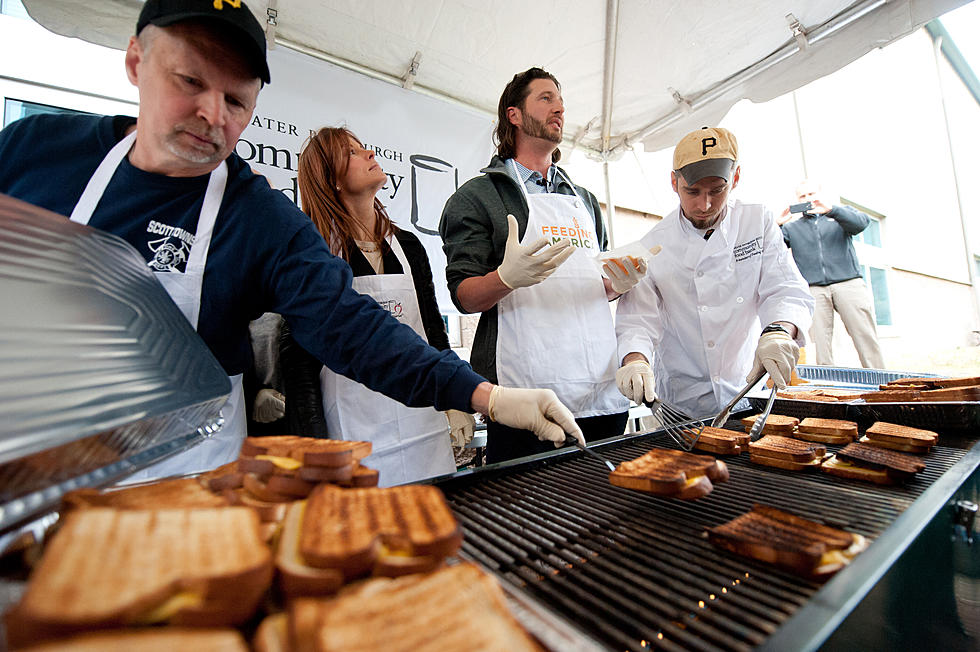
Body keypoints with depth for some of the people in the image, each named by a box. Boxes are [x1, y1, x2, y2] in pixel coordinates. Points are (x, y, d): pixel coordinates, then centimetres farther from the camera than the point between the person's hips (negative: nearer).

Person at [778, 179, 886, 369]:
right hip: (812, 288, 0)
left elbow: (861, 223, -2)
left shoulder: (841, 213, 20)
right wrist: (778, 225, -12)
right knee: (820, 341, -7)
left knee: (866, 337, -5)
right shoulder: (792, 227, 20)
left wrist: (831, 209, -17)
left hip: (848, 283, 0)